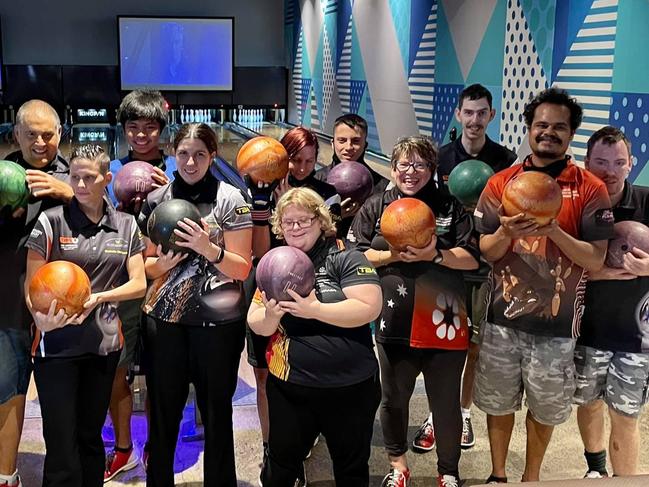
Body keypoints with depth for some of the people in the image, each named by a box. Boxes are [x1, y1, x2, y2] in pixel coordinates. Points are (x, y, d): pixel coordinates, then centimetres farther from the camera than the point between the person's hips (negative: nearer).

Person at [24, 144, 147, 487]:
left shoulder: (125, 225, 5)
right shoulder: (51, 221, -6)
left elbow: (138, 284, 4)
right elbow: (31, 285, -7)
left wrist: (98, 297, -14)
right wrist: (41, 318, -28)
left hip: (104, 343, 3)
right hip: (57, 344, -3)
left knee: (90, 437, 16)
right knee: (61, 443, 0)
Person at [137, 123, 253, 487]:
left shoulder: (230, 199, -4)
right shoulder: (157, 200, 6)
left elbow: (242, 269, -5)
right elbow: (146, 265, 11)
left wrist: (208, 248, -22)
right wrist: (163, 263, -11)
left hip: (218, 320, -3)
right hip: (165, 319, 3)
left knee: (217, 412, 9)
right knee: (163, 411, 13)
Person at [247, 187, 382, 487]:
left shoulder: (345, 257, -8)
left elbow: (370, 307, -19)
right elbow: (257, 325, 4)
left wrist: (316, 310, -25)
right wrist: (270, 317, -18)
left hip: (350, 388, -3)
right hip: (288, 387, 4)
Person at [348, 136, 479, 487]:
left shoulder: (450, 207, 2)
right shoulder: (374, 207, 4)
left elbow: (472, 259, -2)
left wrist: (436, 255, -18)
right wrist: (392, 255, -14)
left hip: (444, 323, -1)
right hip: (395, 323, 1)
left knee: (446, 403, 11)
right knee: (394, 398, 17)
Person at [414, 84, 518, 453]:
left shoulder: (506, 160, -3)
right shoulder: (440, 158, -2)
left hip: (488, 267, 0)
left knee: (475, 347, 11)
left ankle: (464, 412, 29)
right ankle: (436, 416, 20)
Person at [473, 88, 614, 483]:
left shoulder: (591, 189, -6)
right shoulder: (501, 182, 0)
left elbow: (595, 260, -10)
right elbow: (486, 252, 0)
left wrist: (554, 231, -25)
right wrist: (507, 233, -21)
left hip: (556, 322, -1)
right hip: (504, 317, 2)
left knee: (545, 408, 15)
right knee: (498, 402, 15)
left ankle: (531, 477, 38)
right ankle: (498, 474, 37)